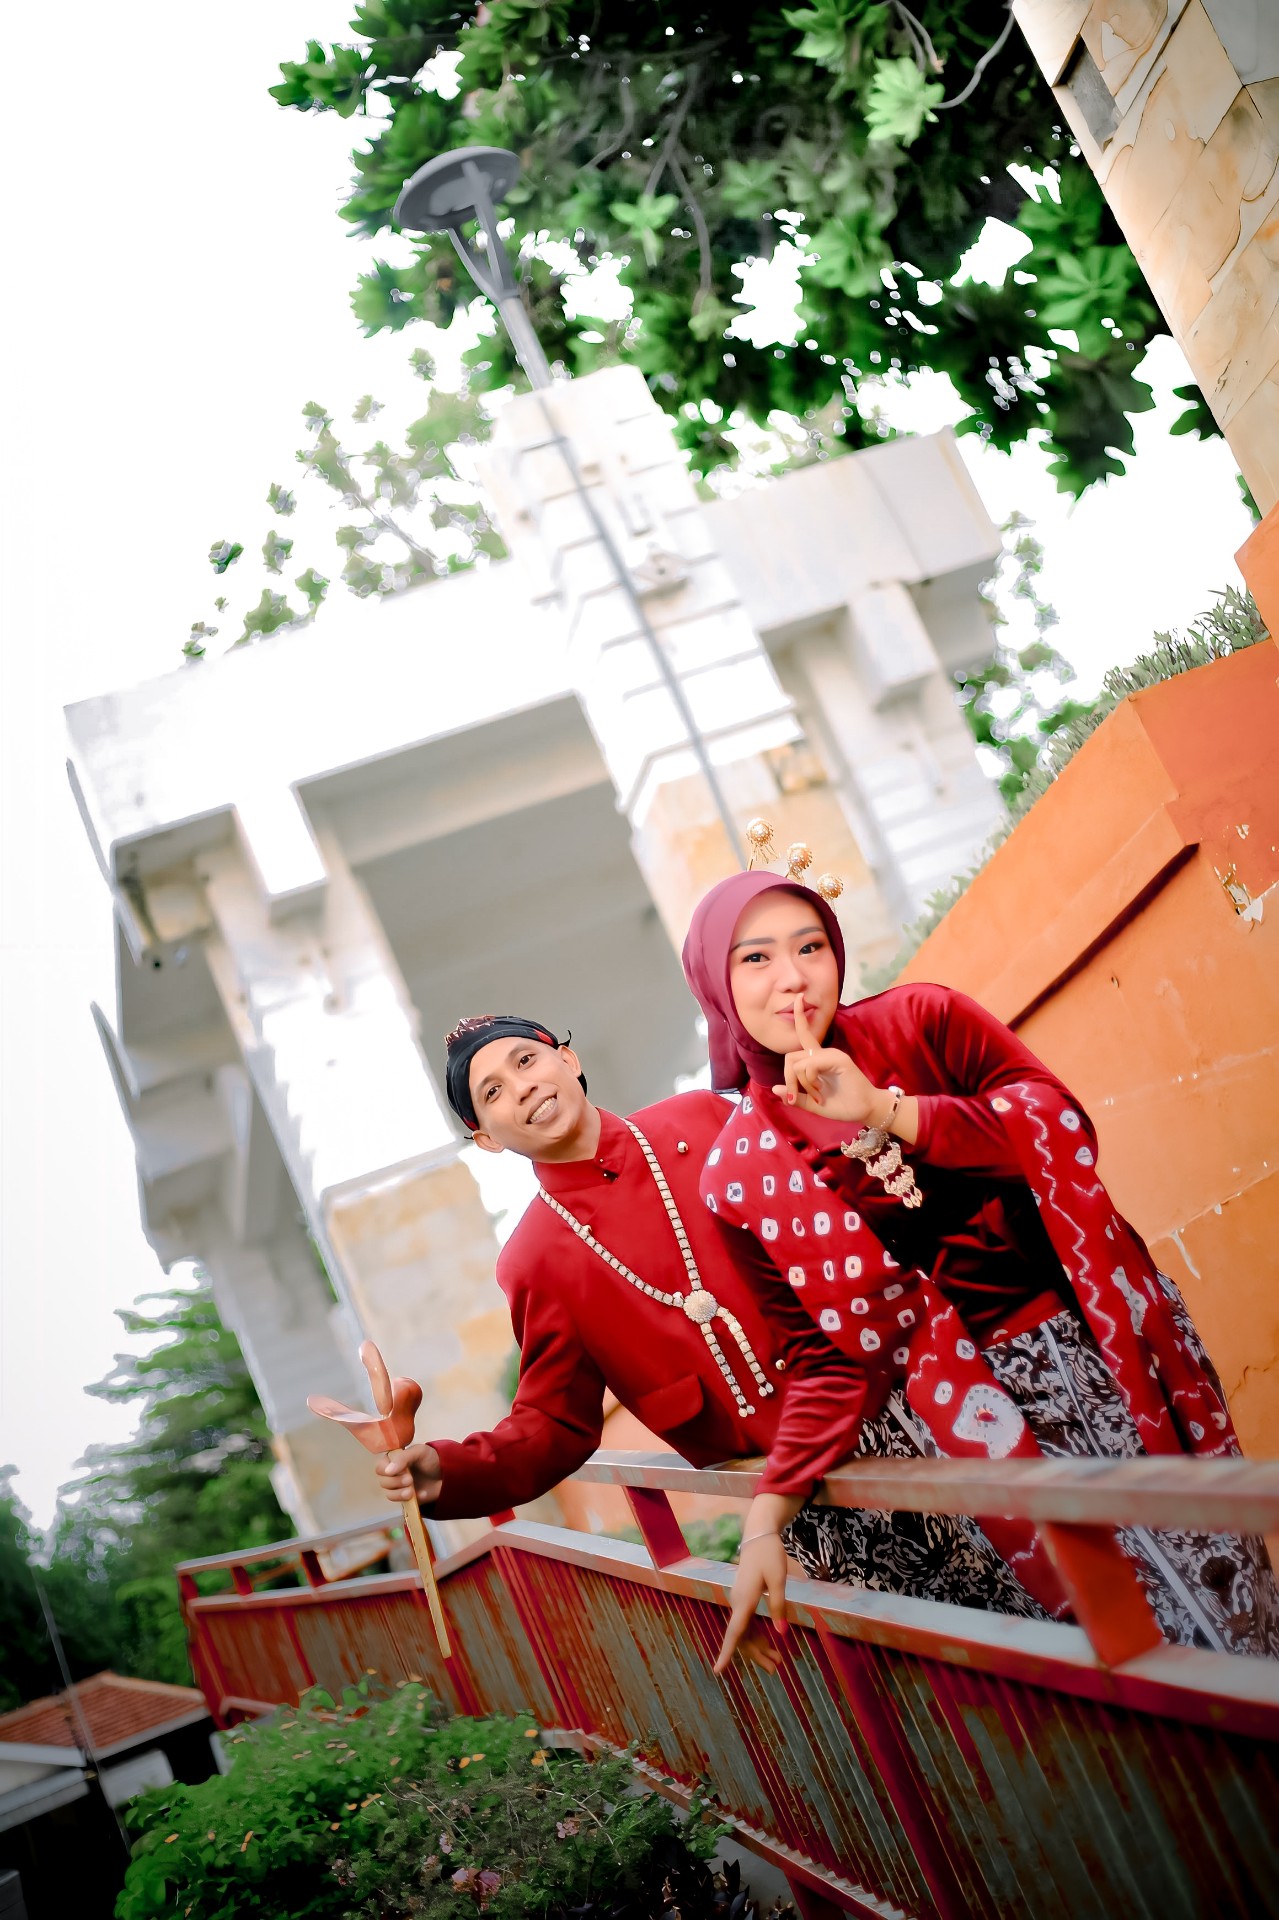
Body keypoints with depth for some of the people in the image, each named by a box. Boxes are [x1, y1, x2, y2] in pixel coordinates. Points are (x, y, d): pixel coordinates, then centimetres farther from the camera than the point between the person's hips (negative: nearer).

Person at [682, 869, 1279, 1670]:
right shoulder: (741, 1173, -5)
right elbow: (835, 1351, -5)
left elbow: (1060, 1126, -12)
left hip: (1102, 1331, 2)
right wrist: (769, 1515, -15)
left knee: (1214, 1561, 5)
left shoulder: (921, 1019, -3)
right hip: (983, 1388, -1)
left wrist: (889, 1110, -22)